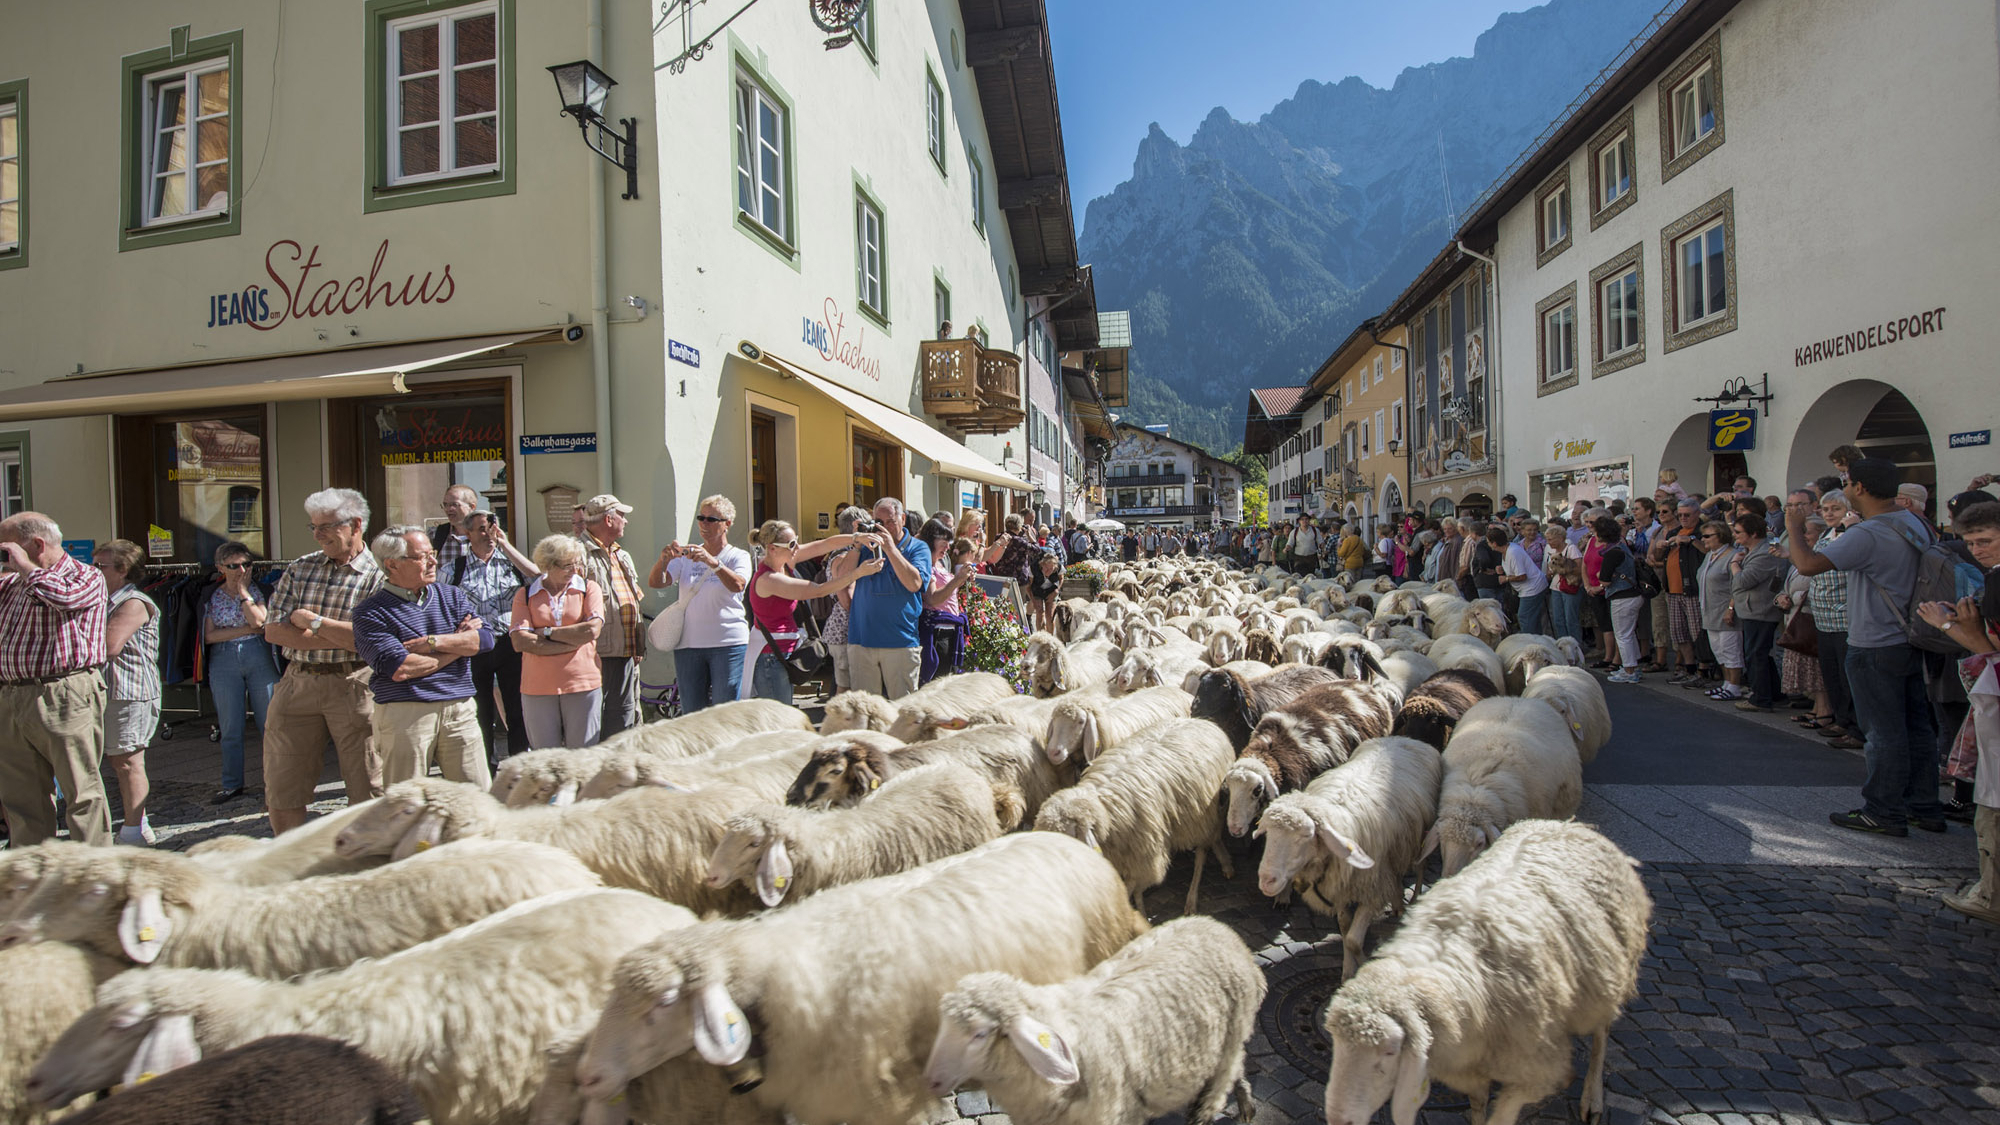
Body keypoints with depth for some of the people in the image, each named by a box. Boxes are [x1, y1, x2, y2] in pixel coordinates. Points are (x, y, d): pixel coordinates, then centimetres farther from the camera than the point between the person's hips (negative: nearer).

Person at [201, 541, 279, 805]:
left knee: (269, 722, -1)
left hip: (259, 657, -1)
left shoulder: (257, 590, 4)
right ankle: (232, 785, 15)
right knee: (230, 729, 6)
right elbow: (209, 635, 0)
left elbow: (258, 619, -13)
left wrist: (243, 590, -6)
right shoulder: (212, 596, 8)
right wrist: (246, 629, -9)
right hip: (224, 662, 1)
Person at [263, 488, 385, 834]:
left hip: (353, 685, -4)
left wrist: (312, 621, -6)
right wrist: (340, 638, -9)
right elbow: (274, 631, 3)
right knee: (281, 792, 9)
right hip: (298, 683, 5)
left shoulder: (379, 576, -3)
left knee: (367, 791, 2)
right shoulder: (299, 569, 12)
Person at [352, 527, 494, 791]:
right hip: (404, 715, -3)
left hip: (459, 709, 4)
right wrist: (457, 643, -3)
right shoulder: (371, 612, -2)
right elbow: (400, 669, -14)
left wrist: (432, 642, -9)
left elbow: (485, 638, 2)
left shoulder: (451, 595, 14)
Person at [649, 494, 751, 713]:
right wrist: (664, 559, -18)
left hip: (728, 644, -3)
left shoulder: (738, 556, 4)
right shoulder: (686, 556, 13)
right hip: (688, 644, 3)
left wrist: (711, 561, -32)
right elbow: (655, 583, 2)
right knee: (691, 715, 7)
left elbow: (737, 585, -17)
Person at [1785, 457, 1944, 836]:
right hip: (1910, 643, 9)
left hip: (1875, 648, -9)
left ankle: (1884, 812, 7)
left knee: (1883, 732, -1)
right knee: (1916, 727, 15)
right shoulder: (1917, 525, 7)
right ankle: (1924, 807, 23)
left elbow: (1809, 564, -31)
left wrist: (1795, 529, -14)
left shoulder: (1868, 535, -23)